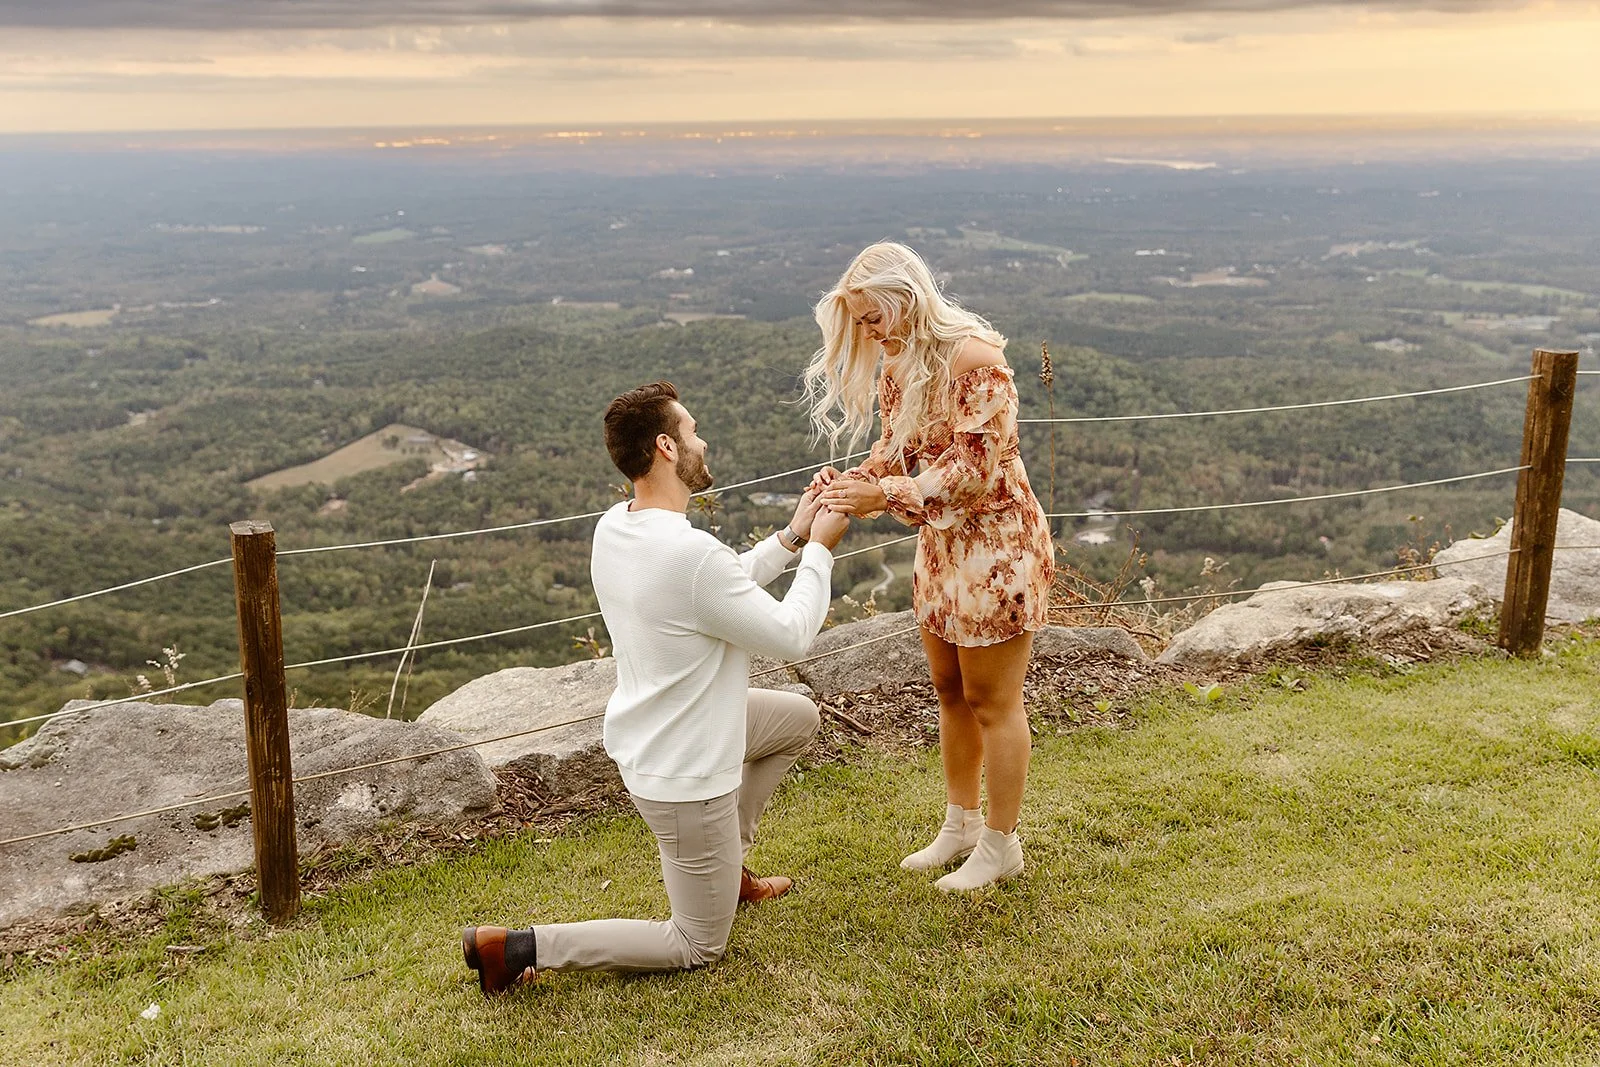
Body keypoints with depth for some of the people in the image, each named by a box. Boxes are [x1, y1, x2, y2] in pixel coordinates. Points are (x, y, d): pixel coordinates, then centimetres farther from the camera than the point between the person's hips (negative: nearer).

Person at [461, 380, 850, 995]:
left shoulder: (612, 527, -4)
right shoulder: (692, 554, -32)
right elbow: (791, 637, -18)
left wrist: (790, 538, 7)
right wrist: (819, 549, -6)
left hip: (642, 737, 9)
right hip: (684, 778, -9)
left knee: (798, 717, 27)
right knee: (697, 947, 10)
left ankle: (725, 866, 32)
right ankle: (517, 948, 1)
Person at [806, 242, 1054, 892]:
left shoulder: (974, 359, -23)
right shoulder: (897, 364, 4)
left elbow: (971, 472, -25)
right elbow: (894, 453, 6)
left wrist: (883, 495, -29)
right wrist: (850, 481, -14)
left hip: (996, 542, -8)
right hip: (941, 543, 9)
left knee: (992, 702, 4)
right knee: (950, 690, 18)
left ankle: (1001, 845, 20)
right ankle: (960, 825, 34)